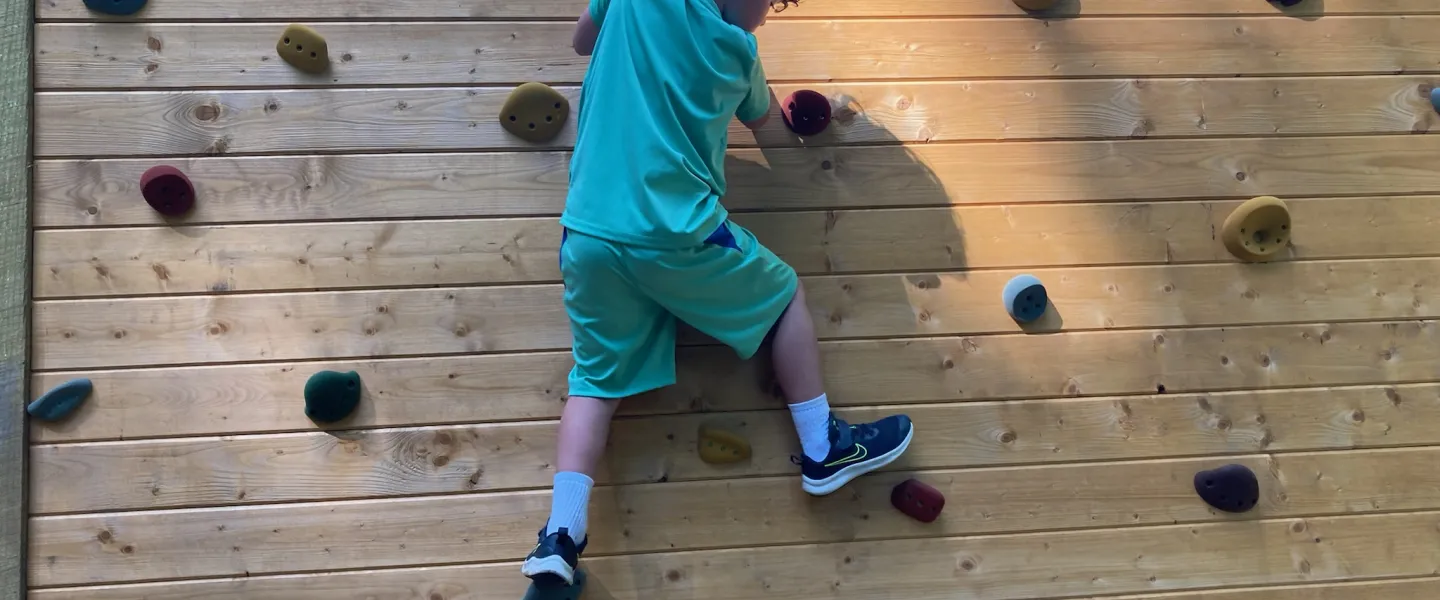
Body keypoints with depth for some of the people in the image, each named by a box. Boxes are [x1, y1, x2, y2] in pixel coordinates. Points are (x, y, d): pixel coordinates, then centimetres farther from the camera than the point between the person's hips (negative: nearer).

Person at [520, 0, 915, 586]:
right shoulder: (735, 48, 1)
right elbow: (758, 116, 22)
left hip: (588, 235, 4)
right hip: (674, 233, -4)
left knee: (597, 378, 11)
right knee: (786, 297, 17)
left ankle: (560, 538, -1)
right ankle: (822, 451, 22)